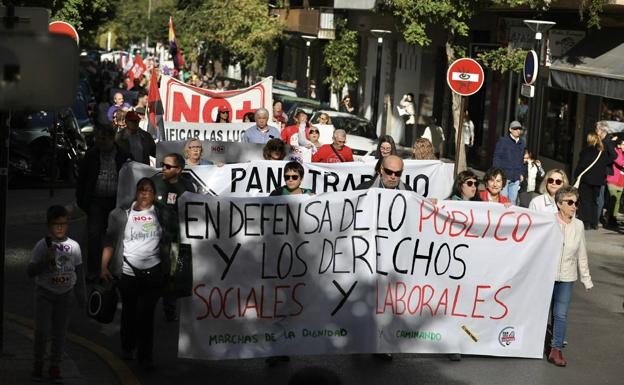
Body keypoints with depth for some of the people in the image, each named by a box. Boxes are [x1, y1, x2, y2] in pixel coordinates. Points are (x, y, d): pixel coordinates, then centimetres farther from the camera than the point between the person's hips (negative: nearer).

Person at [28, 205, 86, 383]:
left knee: (59, 332, 8)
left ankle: (55, 367, 19)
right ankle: (38, 362, 13)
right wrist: (46, 260, -25)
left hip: (65, 295, 3)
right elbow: (31, 271, -10)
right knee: (42, 330, -9)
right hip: (45, 293, -3)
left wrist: (81, 295, 11)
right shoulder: (42, 245, -10)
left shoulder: (73, 246, -1)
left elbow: (79, 271, 9)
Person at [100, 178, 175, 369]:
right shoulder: (122, 215, 0)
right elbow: (109, 242, 2)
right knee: (129, 312, 15)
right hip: (127, 272, 1)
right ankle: (127, 348, 36)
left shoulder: (162, 213, 2)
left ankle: (145, 356, -1)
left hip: (153, 272, -1)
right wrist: (104, 267, -3)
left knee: (146, 312, -8)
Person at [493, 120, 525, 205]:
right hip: (504, 175, -5)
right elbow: (497, 157, -3)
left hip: (516, 178, 5)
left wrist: (520, 173, 16)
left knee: (513, 200, 5)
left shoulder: (521, 143, 13)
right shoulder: (503, 141, -3)